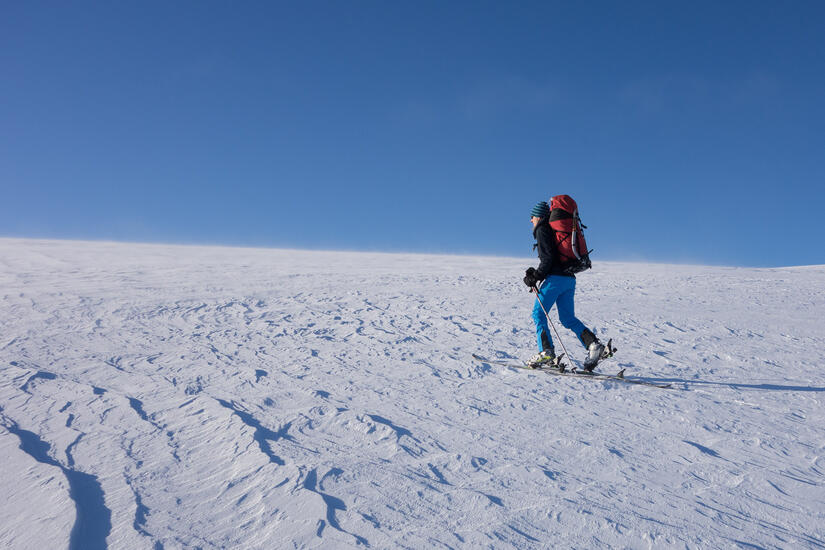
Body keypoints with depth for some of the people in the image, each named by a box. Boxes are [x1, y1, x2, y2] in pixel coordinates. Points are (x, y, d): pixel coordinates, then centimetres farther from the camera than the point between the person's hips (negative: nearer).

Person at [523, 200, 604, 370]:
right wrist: (536, 273, 24)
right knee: (568, 318, 9)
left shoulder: (542, 230, -3)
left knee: (538, 314, -1)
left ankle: (546, 352, -10)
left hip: (555, 278, -9)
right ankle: (593, 344, -7)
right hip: (569, 278, 9)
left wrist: (536, 277, -8)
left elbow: (547, 257, -15)